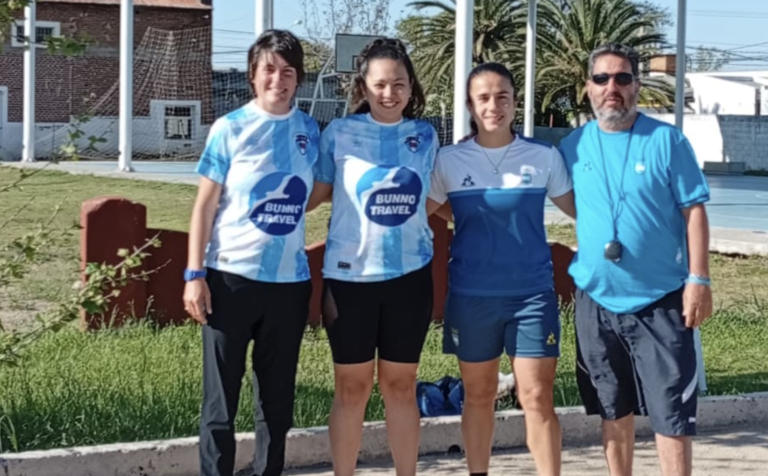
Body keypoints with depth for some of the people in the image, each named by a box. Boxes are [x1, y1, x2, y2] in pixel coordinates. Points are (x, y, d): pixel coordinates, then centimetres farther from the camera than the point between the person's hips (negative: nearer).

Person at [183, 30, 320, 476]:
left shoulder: (310, 130, 6)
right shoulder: (230, 129, -3)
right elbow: (205, 205, -3)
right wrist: (195, 274, -8)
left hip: (290, 281, 3)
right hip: (231, 278, -3)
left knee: (278, 400, 11)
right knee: (221, 401, 1)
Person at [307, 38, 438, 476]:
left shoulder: (425, 136, 4)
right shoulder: (340, 133, -4)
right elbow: (315, 194, 3)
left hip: (410, 275, 2)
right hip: (350, 275, -2)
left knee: (401, 386, 10)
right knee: (353, 387, 6)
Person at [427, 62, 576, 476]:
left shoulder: (544, 157, -1)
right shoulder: (449, 160, 0)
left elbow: (579, 208, 9)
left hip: (532, 292, -1)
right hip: (471, 295, 1)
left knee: (537, 398, -5)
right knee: (478, 396, 12)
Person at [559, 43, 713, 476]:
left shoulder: (666, 140, -6)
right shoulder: (573, 146, 4)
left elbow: (693, 212, -6)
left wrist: (698, 279, -12)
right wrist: (568, 264, 6)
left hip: (661, 299, -3)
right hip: (597, 300, 4)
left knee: (671, 413, -3)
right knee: (615, 410, 15)